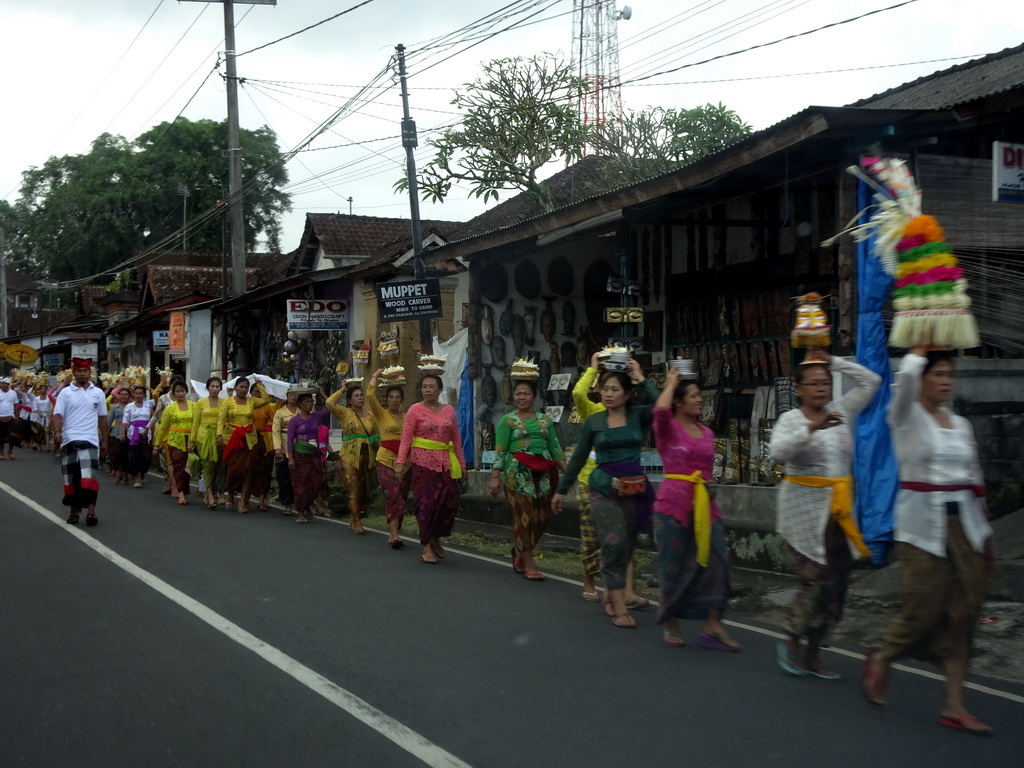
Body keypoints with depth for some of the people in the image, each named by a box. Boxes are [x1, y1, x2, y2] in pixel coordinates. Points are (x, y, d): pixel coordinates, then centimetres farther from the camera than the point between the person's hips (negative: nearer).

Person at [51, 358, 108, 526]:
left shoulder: (98, 393, 9)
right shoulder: (65, 392, 4)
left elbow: (102, 418, 14)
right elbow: (58, 415, -4)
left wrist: (104, 440, 12)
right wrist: (57, 432, -22)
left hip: (90, 440, 0)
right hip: (69, 440, 0)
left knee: (89, 476, -12)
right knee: (72, 477, 6)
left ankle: (90, 510, -12)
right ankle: (74, 510, 18)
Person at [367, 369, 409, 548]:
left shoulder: (407, 417, 10)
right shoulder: (381, 414, 2)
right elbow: (370, 395, -9)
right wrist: (375, 376, 3)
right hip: (386, 460, -4)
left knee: (401, 497, 7)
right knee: (393, 495, -17)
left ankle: (394, 534, 16)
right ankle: (394, 535, -21)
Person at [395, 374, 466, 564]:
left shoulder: (449, 411, 10)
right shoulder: (415, 410, 0)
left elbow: (456, 439, 13)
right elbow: (406, 438, -4)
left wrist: (461, 463, 10)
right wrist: (400, 462, -12)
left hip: (445, 463, 4)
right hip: (423, 462, -4)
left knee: (450, 502, 2)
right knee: (427, 504, -4)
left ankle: (436, 539, 26)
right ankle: (426, 548, 5)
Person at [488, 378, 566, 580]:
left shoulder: (545, 419, 13)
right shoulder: (508, 420, 2)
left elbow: (555, 448, 12)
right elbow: (500, 451, -2)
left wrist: (567, 471, 3)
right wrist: (495, 477, -9)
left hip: (542, 474, 4)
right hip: (518, 474, -4)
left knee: (541, 518, 5)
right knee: (524, 518, -5)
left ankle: (519, 553, 27)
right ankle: (529, 565, 3)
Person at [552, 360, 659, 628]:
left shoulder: (639, 415, 2)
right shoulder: (594, 421, 4)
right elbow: (578, 458, 12)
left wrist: (642, 380, -11)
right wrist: (561, 490, 15)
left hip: (634, 488, 1)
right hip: (604, 488, -1)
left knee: (625, 548, 8)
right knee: (614, 544, -13)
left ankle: (611, 597, 26)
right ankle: (620, 609, -12)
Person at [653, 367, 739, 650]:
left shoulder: (707, 433, 15)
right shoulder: (667, 427, -3)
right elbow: (661, 409, -25)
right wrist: (671, 383, -9)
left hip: (705, 503, 5)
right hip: (673, 503, -5)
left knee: (716, 562, -3)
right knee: (674, 566, 3)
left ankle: (713, 626, 4)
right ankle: (669, 624, 18)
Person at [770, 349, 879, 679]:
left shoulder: (840, 411, 9)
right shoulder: (790, 419, -4)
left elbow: (871, 381, 14)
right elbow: (778, 451, -23)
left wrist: (833, 362, 8)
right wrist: (812, 427, -33)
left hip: (839, 511, 5)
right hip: (805, 512, -5)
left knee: (836, 585, 5)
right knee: (816, 581, -11)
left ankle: (812, 654, 16)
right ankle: (792, 642, 11)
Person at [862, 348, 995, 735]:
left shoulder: (961, 424, 14)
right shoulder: (906, 417, -3)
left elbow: (973, 478, 18)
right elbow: (906, 376, -24)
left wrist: (984, 533, 17)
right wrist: (920, 349, -4)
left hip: (963, 522, 6)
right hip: (921, 522, -5)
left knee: (962, 610, 2)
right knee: (924, 606, -5)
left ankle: (954, 703, 7)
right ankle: (880, 660, 23)